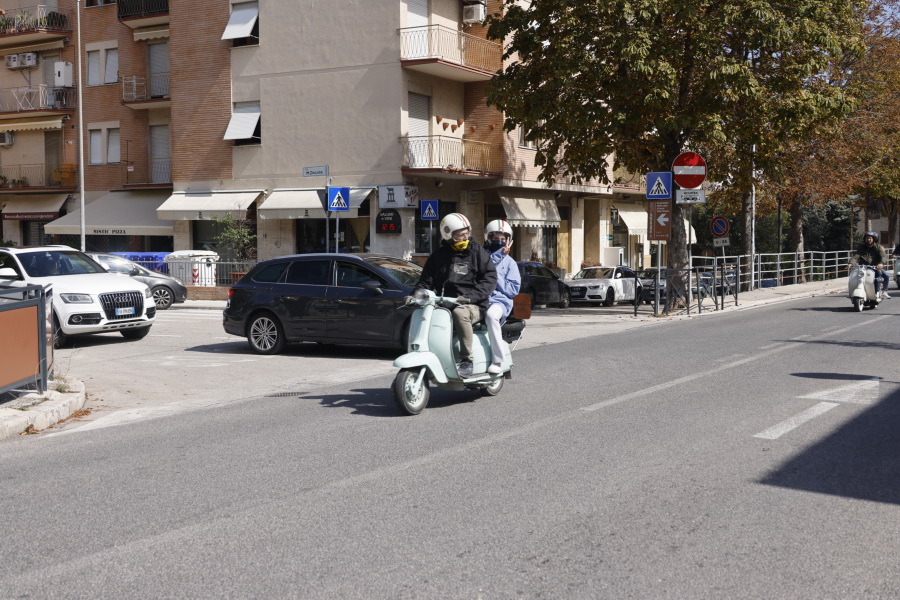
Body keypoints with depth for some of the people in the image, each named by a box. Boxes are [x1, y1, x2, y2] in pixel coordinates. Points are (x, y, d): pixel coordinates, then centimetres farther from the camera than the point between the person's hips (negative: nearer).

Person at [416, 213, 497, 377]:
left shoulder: (477, 251, 6)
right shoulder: (438, 255, 15)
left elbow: (490, 277, -2)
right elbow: (426, 280, 16)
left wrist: (470, 296, -16)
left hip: (473, 306, -4)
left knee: (460, 313, -37)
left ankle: (467, 360, -30)